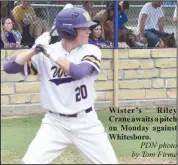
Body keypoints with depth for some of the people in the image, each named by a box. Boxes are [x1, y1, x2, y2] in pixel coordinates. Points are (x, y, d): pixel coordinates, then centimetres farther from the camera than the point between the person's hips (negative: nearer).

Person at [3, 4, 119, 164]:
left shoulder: (91, 50, -4)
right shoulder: (44, 53, -5)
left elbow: (78, 72, -24)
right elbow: (9, 67, -11)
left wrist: (50, 53, -24)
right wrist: (35, 50, -22)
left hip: (86, 122, 1)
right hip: (55, 123, -1)